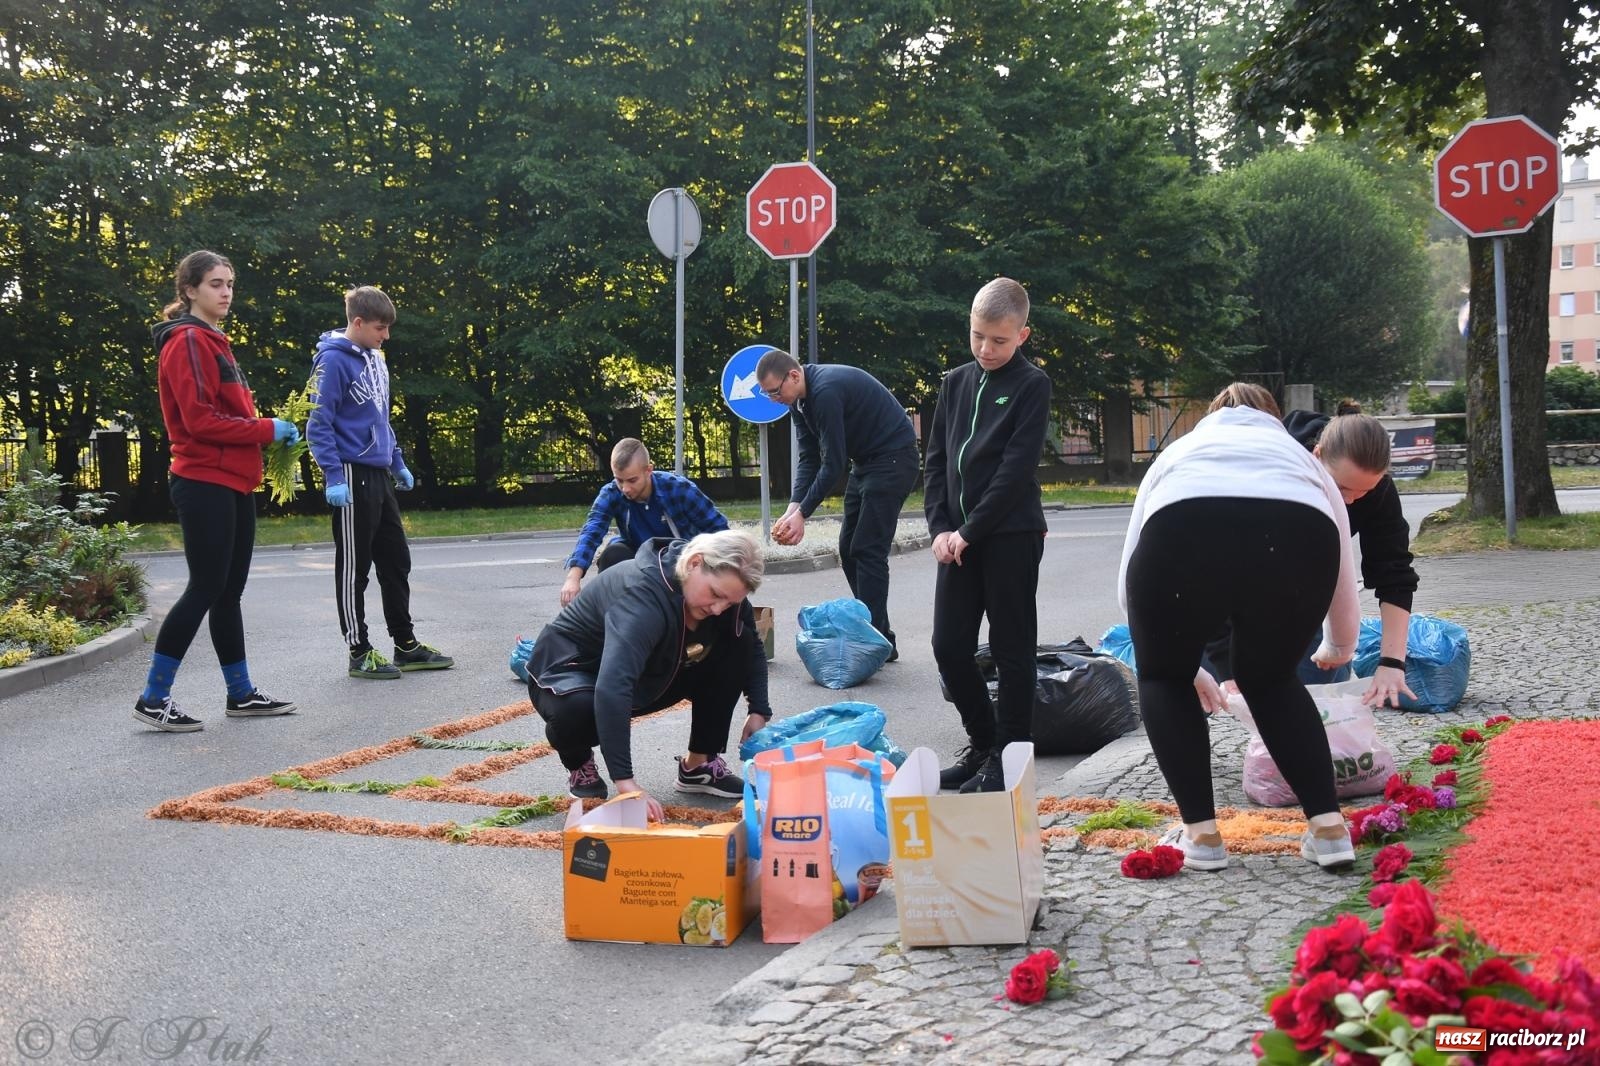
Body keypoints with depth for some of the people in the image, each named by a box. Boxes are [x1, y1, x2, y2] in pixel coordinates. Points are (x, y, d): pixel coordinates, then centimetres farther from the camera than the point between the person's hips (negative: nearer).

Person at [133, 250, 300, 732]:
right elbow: (200, 420, -20)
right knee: (205, 589, -7)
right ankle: (153, 699, 0)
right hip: (205, 484, -9)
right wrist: (265, 429, -15)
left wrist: (267, 432, 3)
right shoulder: (188, 342, -11)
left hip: (232, 484, 10)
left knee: (228, 590, 13)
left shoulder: (214, 342, 19)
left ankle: (242, 693, 20)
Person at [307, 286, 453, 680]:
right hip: (352, 476, -8)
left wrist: (398, 463, 21)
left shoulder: (375, 359, 13)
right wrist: (333, 477, -21)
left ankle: (406, 644, 21)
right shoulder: (333, 360, -12)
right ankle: (359, 652, 8)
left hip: (379, 475, 8)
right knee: (354, 567, 0)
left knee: (396, 560, 12)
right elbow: (319, 423, -16)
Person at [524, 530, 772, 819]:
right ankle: (578, 762, -5)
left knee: (735, 647, -14)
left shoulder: (723, 591, -15)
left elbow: (753, 650, 3)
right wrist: (625, 781, -54)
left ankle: (699, 765, -2)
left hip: (646, 679, 6)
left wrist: (759, 711, -11)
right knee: (578, 710, -42)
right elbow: (611, 689, -49)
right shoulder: (644, 593, -38)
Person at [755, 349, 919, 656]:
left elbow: (833, 463, -25)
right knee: (849, 548, 9)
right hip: (865, 461, 10)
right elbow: (809, 459, 3)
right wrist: (793, 508, -9)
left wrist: (802, 515, -21)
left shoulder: (826, 390, -26)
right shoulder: (800, 399, 3)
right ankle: (872, 631, 15)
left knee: (868, 550, -11)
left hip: (894, 457, -10)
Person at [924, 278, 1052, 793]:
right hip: (958, 537, 6)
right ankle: (982, 743, 23)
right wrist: (940, 527, -2)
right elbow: (935, 458, 11)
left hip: (1011, 534, -5)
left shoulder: (1031, 385, -5)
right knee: (949, 645, 6)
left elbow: (1017, 468, -13)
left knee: (1011, 650, 2)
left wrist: (969, 530, -14)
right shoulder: (956, 382, 11)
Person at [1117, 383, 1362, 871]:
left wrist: (1184, 665, 53)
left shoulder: (1177, 453, 40)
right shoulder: (1302, 458, 40)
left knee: (1164, 679, 26)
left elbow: (1131, 579, 39)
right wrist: (1338, 650, 68)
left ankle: (1201, 835, 21)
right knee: (1270, 680, 28)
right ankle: (1329, 828, 21)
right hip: (1300, 541, 2)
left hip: (1182, 537, -1)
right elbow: (1344, 588, 46)